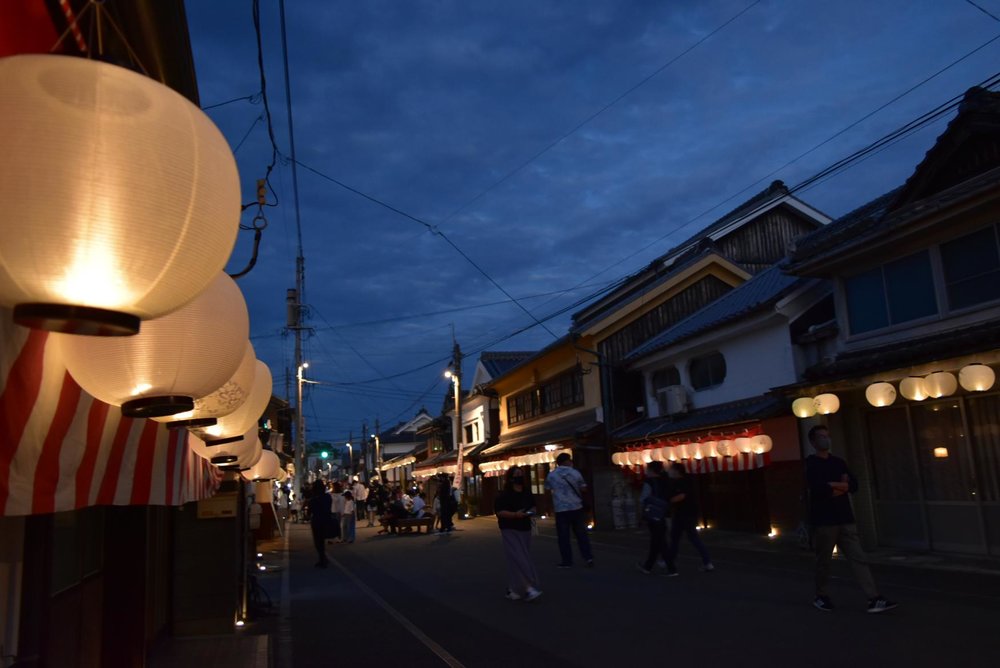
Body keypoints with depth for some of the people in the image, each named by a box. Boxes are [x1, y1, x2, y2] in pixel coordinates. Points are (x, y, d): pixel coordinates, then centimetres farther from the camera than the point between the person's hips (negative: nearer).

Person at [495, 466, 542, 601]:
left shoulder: (527, 492, 7)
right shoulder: (504, 495, -12)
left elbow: (532, 506, 20)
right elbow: (499, 512, -15)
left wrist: (531, 512, -3)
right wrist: (515, 514, -26)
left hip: (525, 529, 7)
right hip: (510, 530, -7)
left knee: (524, 559, 10)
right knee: (518, 560, -14)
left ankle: (513, 589, 23)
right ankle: (527, 589, -16)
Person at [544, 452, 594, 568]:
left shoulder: (551, 475, 0)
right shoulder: (575, 473, -1)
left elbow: (547, 490, 10)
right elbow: (583, 488, 5)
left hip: (561, 509, -1)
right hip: (576, 507, 1)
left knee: (564, 536, 4)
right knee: (581, 533, 10)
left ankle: (567, 561, 5)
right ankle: (588, 557, 9)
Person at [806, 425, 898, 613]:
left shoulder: (839, 462, 14)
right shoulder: (811, 464, -4)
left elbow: (854, 485, 3)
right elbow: (819, 488, -20)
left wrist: (833, 487, -13)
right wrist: (841, 485, -7)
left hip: (845, 519, 5)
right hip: (824, 521, -5)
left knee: (859, 558, -2)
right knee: (823, 561, 5)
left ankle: (874, 599, -5)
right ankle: (821, 596, 20)